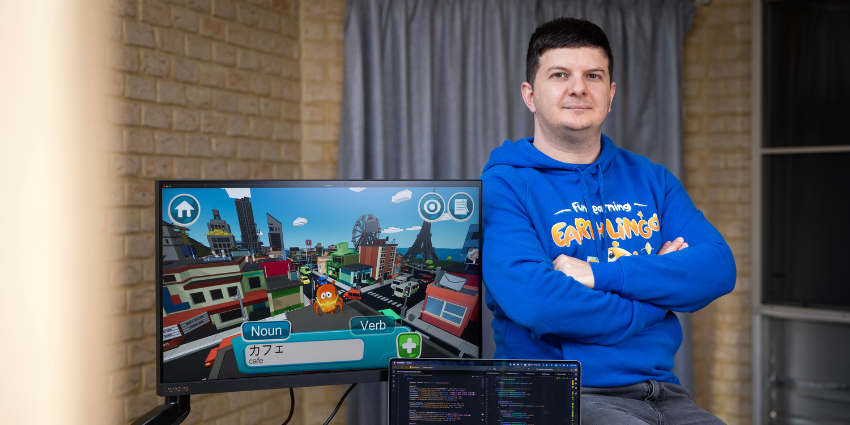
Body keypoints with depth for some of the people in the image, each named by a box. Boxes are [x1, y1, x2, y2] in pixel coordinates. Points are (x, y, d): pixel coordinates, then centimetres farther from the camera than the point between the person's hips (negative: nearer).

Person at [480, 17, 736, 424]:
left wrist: (600, 275, -12)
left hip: (663, 391, 6)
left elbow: (718, 267, 1)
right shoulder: (502, 185, -4)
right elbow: (531, 299, -19)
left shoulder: (651, 180, 14)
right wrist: (657, 284, -8)